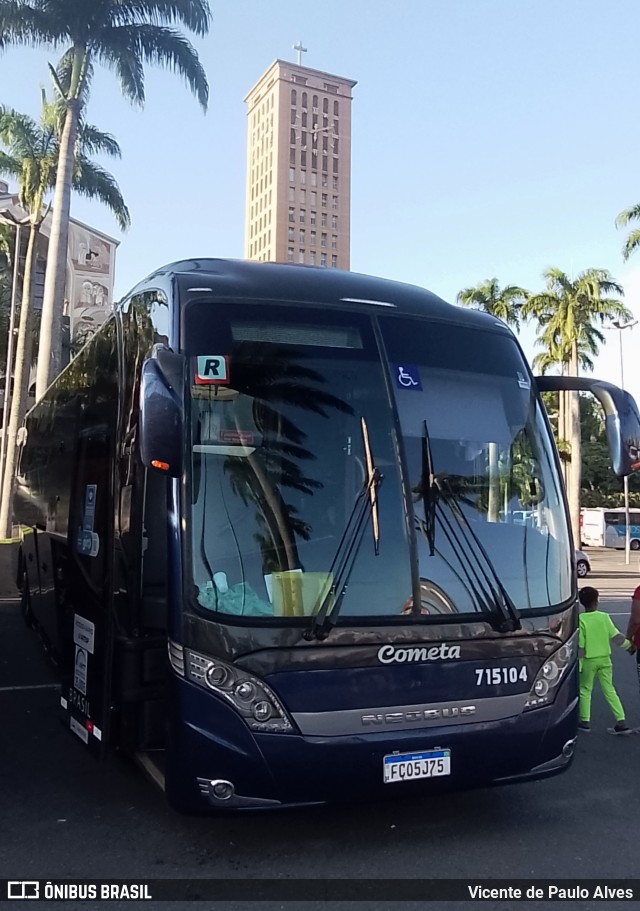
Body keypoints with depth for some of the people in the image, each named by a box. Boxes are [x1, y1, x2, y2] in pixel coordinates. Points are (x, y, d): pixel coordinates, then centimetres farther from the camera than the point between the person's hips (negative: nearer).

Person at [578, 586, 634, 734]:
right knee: (609, 690, 10)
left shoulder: (580, 619, -13)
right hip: (605, 659, 3)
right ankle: (621, 722, 5)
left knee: (585, 690, 13)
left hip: (589, 660, -3)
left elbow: (579, 644, -12)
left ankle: (585, 721, 16)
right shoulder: (604, 617, -6)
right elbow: (615, 636, -3)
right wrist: (629, 645, 12)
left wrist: (578, 663, -6)